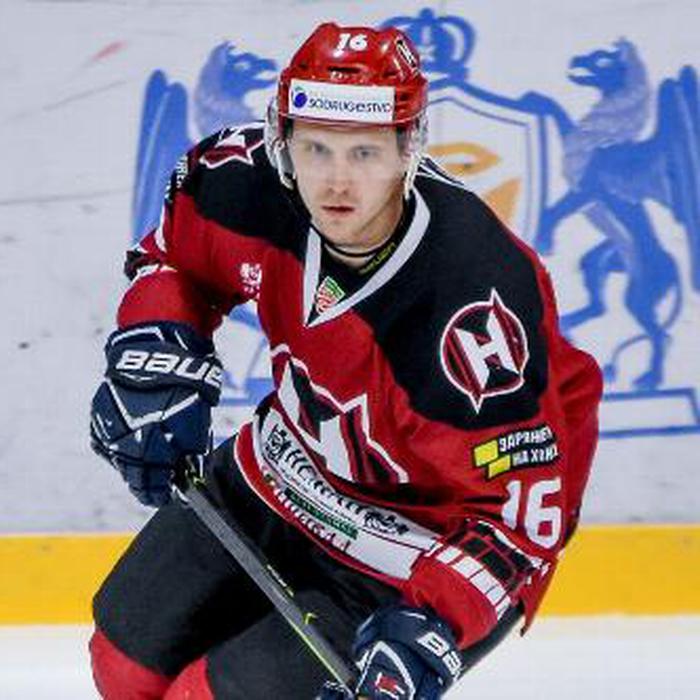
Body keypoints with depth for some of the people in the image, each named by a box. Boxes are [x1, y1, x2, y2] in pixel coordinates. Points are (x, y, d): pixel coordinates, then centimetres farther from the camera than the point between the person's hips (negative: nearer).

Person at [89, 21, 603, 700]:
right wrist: (156, 355, -11)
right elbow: (175, 247, 5)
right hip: (279, 475, 7)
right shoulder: (254, 181, -20)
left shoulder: (476, 308, -37)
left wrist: (432, 624, -39)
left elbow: (526, 509, -29)